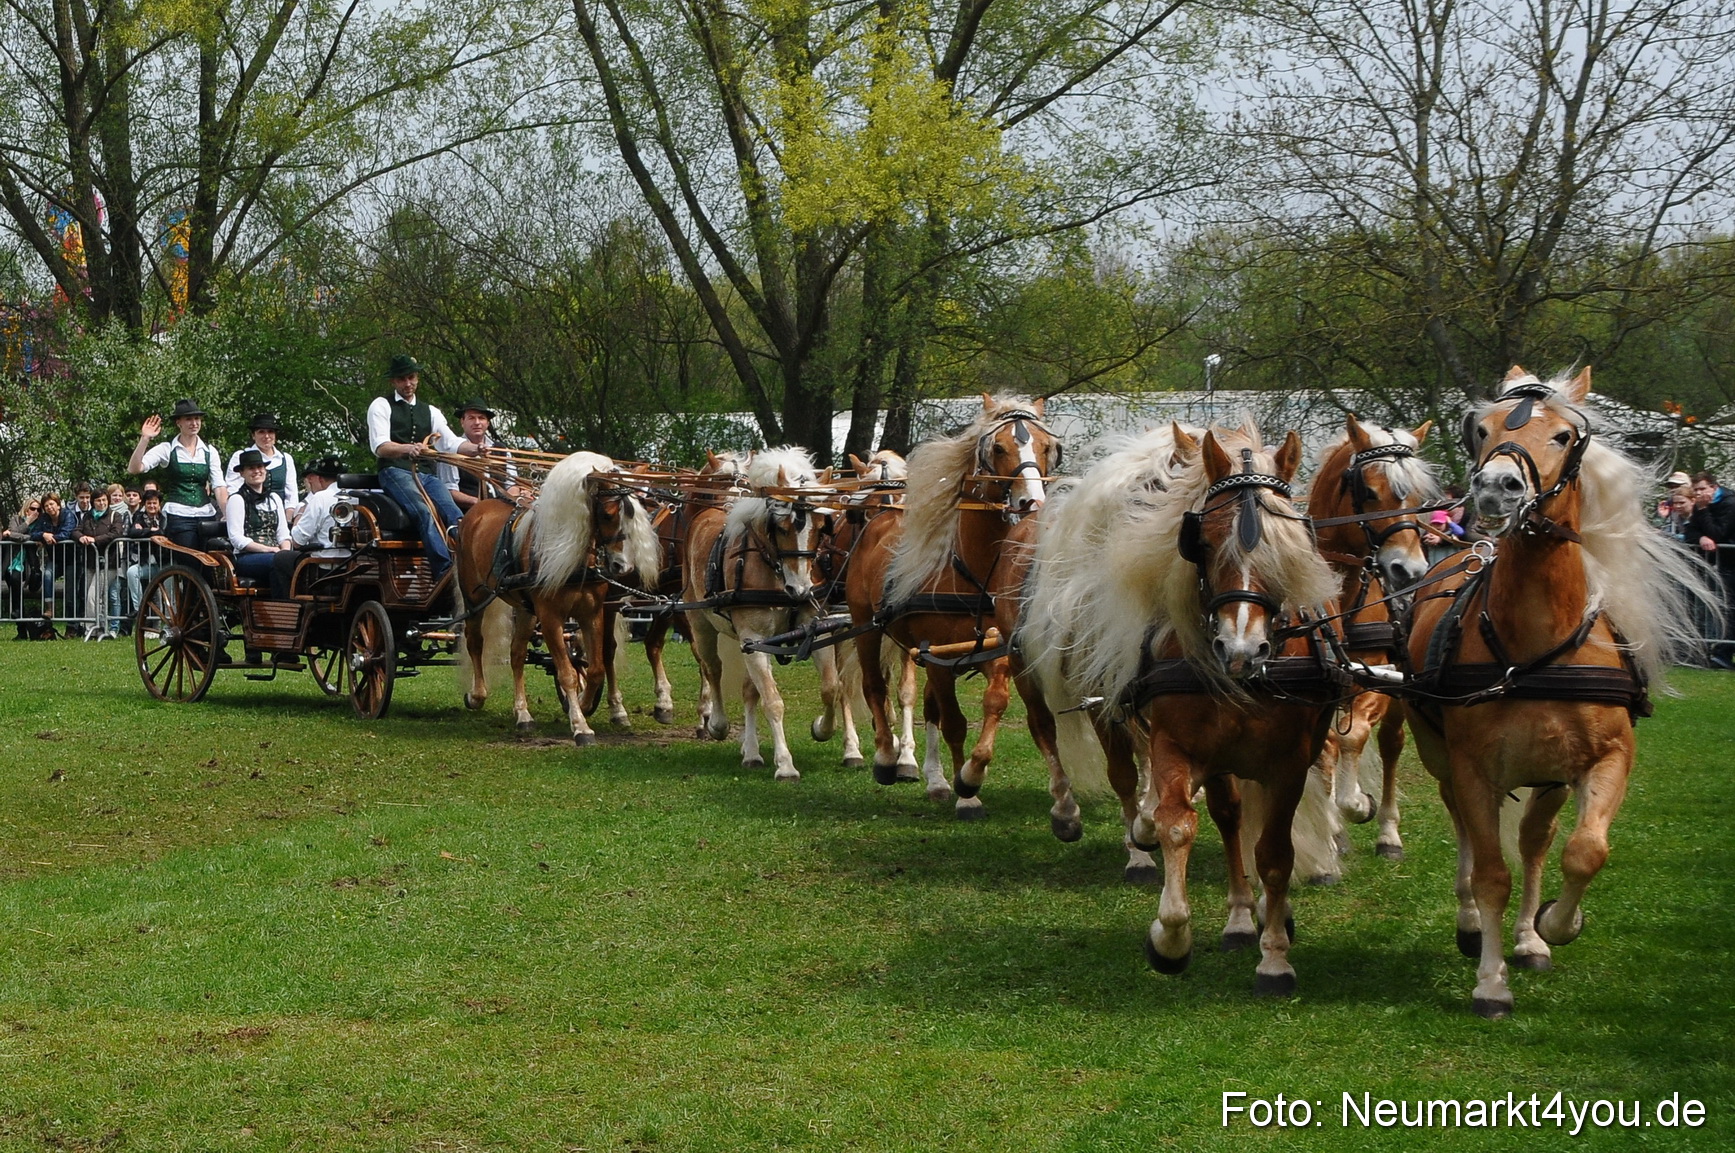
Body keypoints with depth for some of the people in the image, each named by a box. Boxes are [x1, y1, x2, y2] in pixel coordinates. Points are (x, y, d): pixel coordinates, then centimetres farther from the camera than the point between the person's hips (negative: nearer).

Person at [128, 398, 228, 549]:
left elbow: (219, 487, 2)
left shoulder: (209, 452, 10)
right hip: (178, 516, -3)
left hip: (206, 516, 4)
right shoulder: (168, 450, 1)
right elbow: (134, 468, -9)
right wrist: (145, 439, -20)